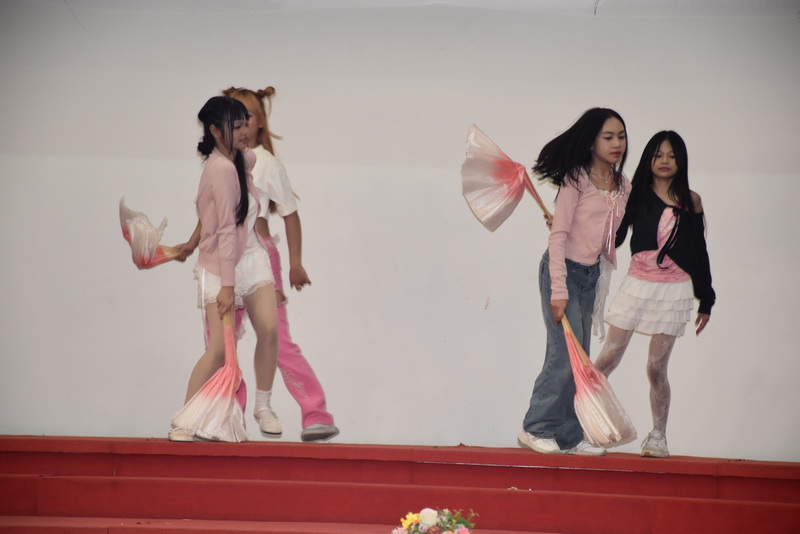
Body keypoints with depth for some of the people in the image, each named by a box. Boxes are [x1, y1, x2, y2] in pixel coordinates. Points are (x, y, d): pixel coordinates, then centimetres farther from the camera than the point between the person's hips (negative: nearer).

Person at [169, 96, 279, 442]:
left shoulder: (245, 159, 5)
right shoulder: (223, 168, -20)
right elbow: (226, 230, -22)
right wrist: (227, 285, -21)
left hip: (251, 258, 7)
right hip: (220, 265, -7)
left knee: (269, 329, -11)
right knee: (219, 349, -10)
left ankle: (263, 406, 6)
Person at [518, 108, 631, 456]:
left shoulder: (622, 187, 5)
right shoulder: (577, 180, -15)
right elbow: (558, 235, -18)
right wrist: (558, 289, -21)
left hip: (592, 274, 7)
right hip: (564, 269, -7)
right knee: (566, 355, -13)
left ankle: (568, 438, 11)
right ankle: (536, 429, -1)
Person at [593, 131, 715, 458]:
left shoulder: (690, 201, 5)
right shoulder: (636, 195, 4)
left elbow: (699, 252, 9)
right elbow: (613, 237, 4)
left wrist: (706, 300, 10)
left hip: (674, 289, -1)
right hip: (637, 284, 1)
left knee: (656, 367, 0)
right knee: (608, 359, -4)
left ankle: (658, 437, 12)